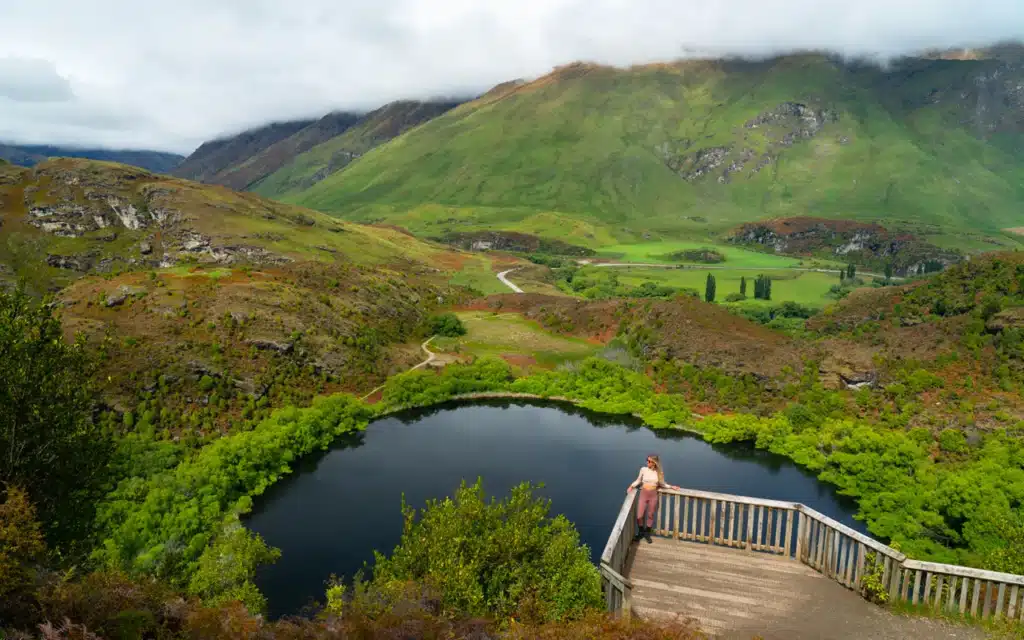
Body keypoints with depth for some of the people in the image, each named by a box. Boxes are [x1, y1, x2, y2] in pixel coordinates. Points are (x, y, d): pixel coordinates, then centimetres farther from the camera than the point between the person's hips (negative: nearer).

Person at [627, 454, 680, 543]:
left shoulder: (659, 472, -2)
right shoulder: (643, 469, -5)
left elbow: (662, 484, 10)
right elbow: (638, 480, 6)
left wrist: (671, 486, 5)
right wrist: (631, 486, -5)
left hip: (653, 495, 1)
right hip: (643, 494, 0)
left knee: (650, 515, 11)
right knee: (639, 516, -3)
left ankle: (647, 533, 32)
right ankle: (641, 532, 24)